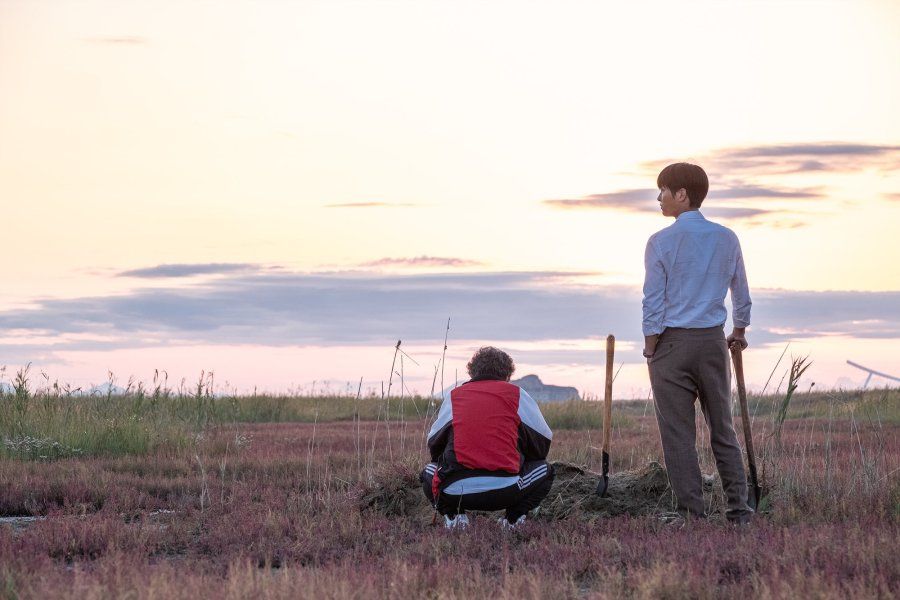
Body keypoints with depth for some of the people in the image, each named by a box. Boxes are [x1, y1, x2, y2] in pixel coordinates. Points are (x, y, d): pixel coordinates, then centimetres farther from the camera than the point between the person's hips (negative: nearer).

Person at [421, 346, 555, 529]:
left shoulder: (453, 396, 17)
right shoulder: (517, 394, 13)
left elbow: (433, 445, 23)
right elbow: (543, 444, 20)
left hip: (456, 491, 1)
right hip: (507, 491, -1)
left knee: (429, 473, 34)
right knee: (545, 471, 27)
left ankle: (453, 516, 10)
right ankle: (513, 518, 9)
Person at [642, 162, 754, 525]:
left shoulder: (661, 242, -8)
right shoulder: (726, 239, 5)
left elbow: (653, 303, -9)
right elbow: (741, 294, 13)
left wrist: (650, 349, -1)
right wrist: (739, 332, 30)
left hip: (672, 344, -4)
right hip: (713, 342, 4)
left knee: (679, 436, 0)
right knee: (723, 430, 11)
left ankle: (692, 514, 0)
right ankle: (739, 510, 8)